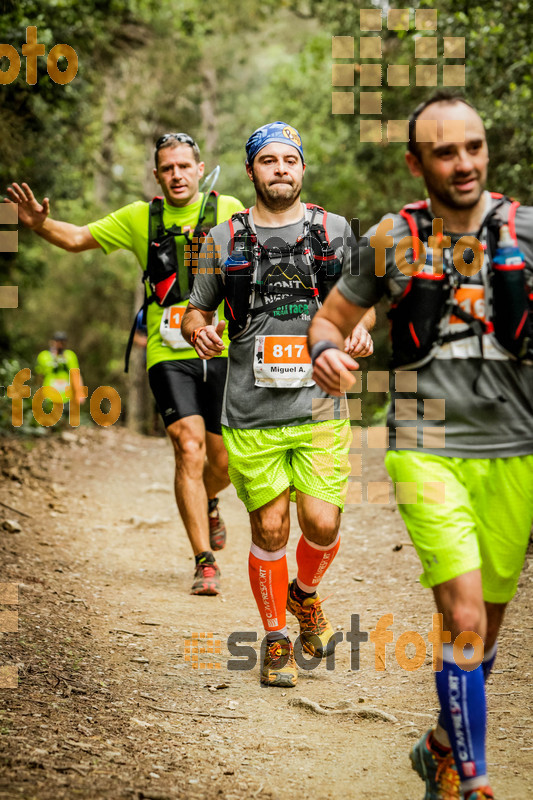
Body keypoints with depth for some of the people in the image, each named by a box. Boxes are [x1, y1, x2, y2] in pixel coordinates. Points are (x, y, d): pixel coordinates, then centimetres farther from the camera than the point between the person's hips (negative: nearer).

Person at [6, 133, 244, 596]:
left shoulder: (227, 210, 2)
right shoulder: (140, 219, 5)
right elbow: (78, 238, 9)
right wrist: (40, 223, -10)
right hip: (169, 354, -1)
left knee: (223, 462, 7)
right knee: (189, 450, -16)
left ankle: (208, 503, 44)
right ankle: (205, 563, -11)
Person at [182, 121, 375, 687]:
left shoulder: (334, 230, 9)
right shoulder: (223, 238, 8)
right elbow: (197, 310, 14)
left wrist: (360, 329, -5)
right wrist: (198, 331, -9)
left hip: (319, 407, 0)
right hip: (252, 412, 0)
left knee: (322, 524, -6)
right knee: (269, 529, 2)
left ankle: (305, 594, 27)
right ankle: (275, 637, 20)